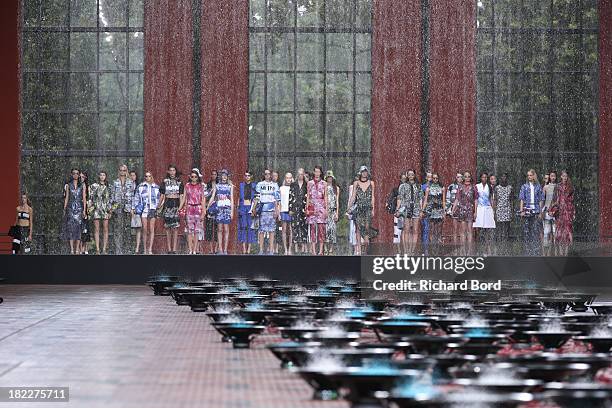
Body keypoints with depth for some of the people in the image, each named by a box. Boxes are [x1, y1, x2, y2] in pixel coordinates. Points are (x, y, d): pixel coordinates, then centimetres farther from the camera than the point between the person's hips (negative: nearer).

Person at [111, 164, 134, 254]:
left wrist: (132, 208, -2)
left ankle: (125, 249, 5)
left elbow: (133, 195, 6)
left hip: (127, 206, 0)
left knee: (126, 228, 0)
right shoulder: (115, 182, 12)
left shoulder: (130, 182, 9)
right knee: (117, 228, -9)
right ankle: (118, 250, -13)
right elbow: (112, 194, 12)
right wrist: (112, 205, 3)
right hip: (117, 206, 0)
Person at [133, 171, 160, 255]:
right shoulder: (140, 186, 8)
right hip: (143, 209, -1)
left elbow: (158, 199, 17)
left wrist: (157, 207, 11)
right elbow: (136, 198, 9)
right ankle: (145, 249, 3)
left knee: (152, 229, -5)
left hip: (152, 209, 1)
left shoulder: (156, 187, 11)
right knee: (145, 229, -3)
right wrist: (134, 207, 3)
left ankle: (150, 249, -5)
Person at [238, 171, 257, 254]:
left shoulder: (254, 185, 7)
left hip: (251, 207, -1)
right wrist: (238, 206, 5)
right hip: (243, 207, 1)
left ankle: (249, 248, -3)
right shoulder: (241, 185, 12)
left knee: (250, 227, -4)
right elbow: (239, 197, 15)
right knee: (243, 227, -3)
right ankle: (244, 248, -2)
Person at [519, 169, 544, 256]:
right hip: (527, 209, 0)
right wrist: (521, 210, -5)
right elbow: (522, 199, 5)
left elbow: (541, 200, 9)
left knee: (536, 231, -5)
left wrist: (540, 212, 2)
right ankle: (527, 251, 6)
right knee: (526, 231, 0)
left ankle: (536, 251, -3)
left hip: (536, 210, 0)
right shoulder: (524, 186, 7)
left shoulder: (538, 187, 8)